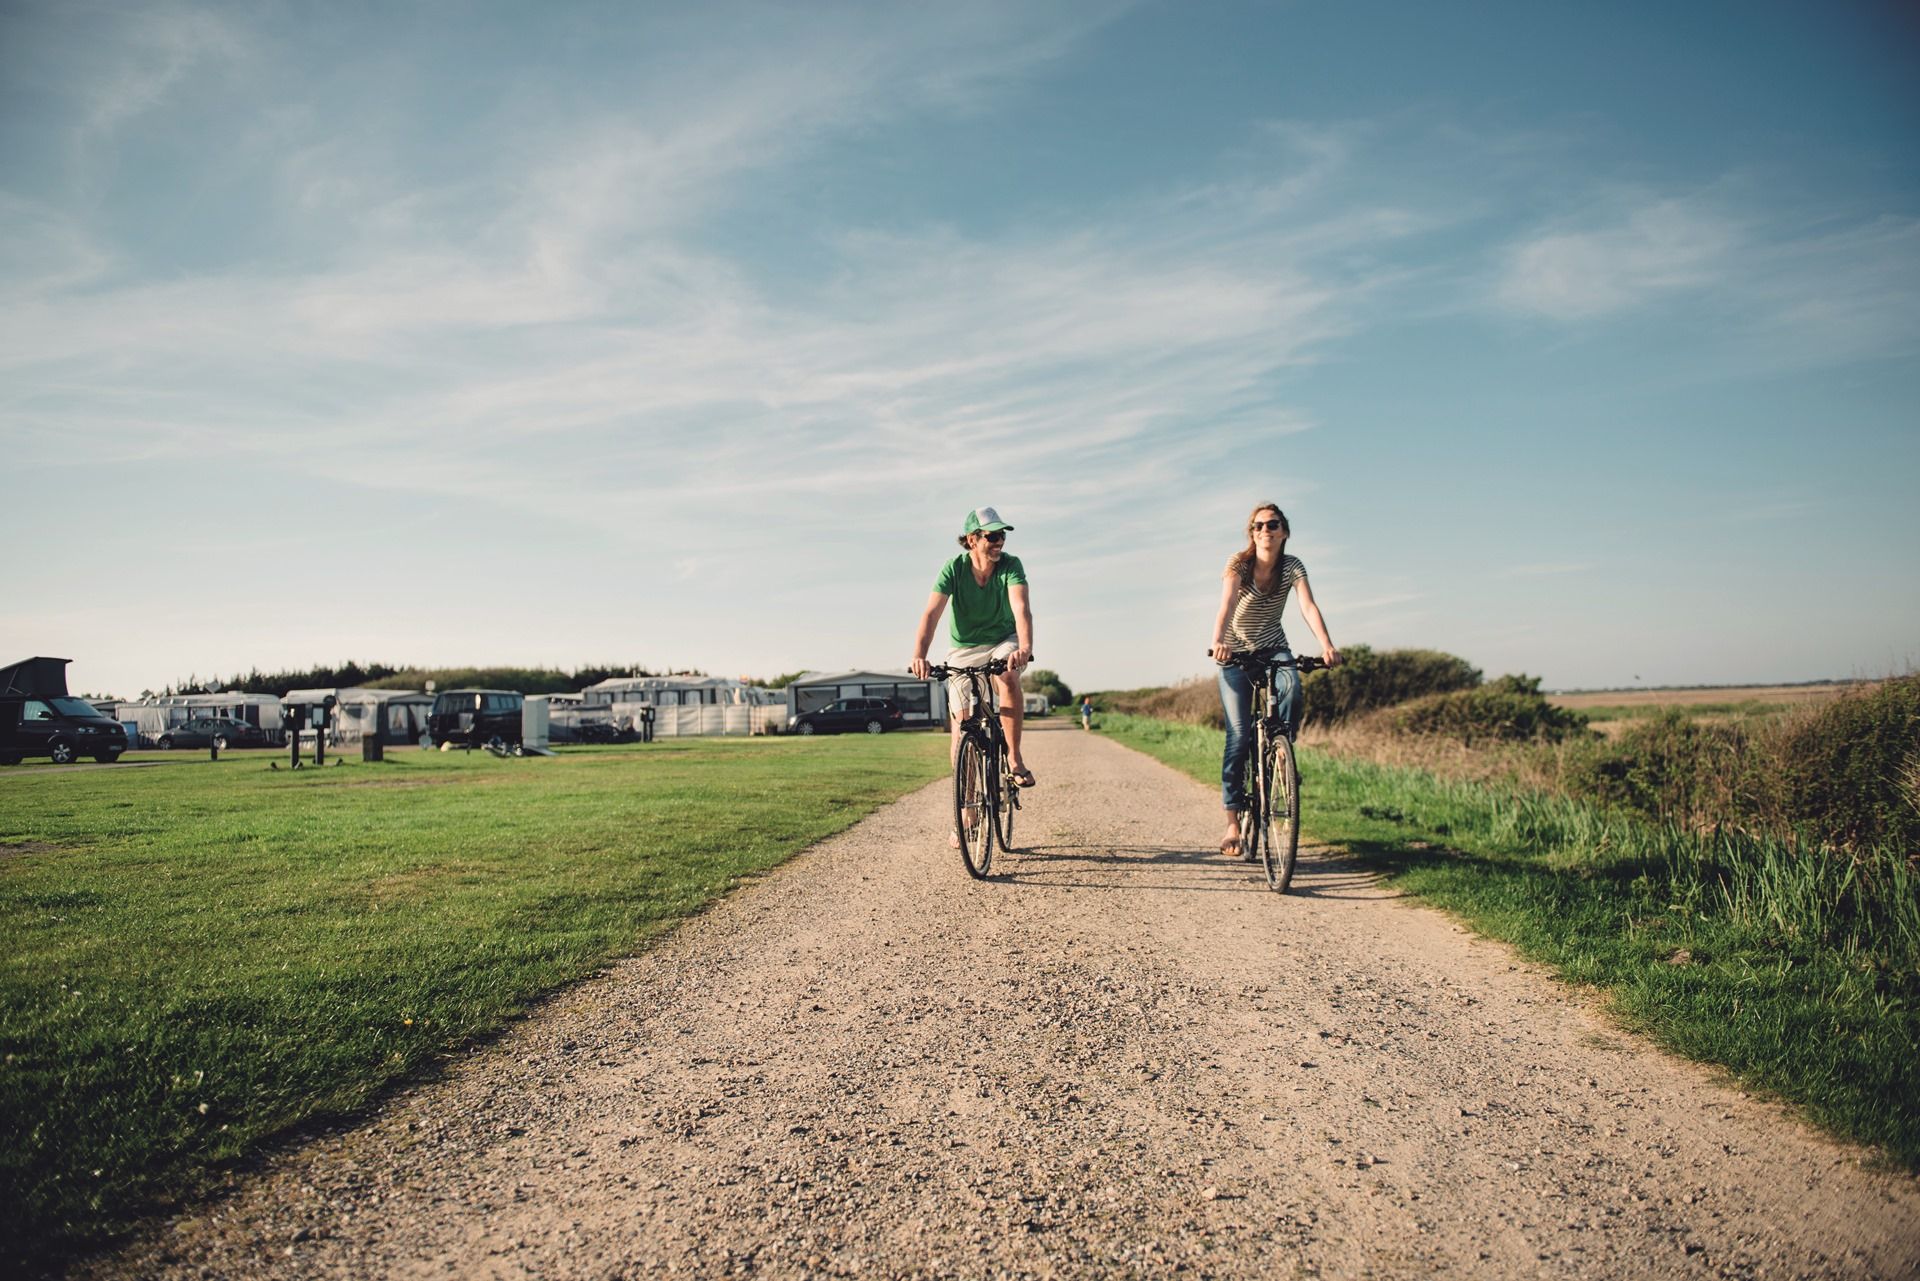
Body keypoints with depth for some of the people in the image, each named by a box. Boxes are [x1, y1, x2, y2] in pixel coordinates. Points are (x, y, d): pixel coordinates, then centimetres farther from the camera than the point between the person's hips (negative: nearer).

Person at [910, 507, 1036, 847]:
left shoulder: (1011, 565, -19)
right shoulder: (953, 569, -19)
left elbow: (1021, 608, -33)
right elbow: (931, 613, -29)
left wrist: (1025, 647, -52)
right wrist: (919, 655, -46)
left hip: (1002, 642, 0)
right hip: (963, 650, 0)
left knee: (1008, 679, -36)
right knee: (961, 729, -5)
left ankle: (1014, 758, -20)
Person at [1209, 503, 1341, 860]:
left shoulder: (1292, 566, -7)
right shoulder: (1238, 564, -15)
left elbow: (1308, 606, -21)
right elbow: (1226, 604, -31)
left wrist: (1327, 645, -38)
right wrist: (1218, 642, -50)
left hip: (1273, 649, 2)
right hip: (1236, 653, -2)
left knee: (1291, 689, -34)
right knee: (1239, 737, -12)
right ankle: (1233, 823, -5)